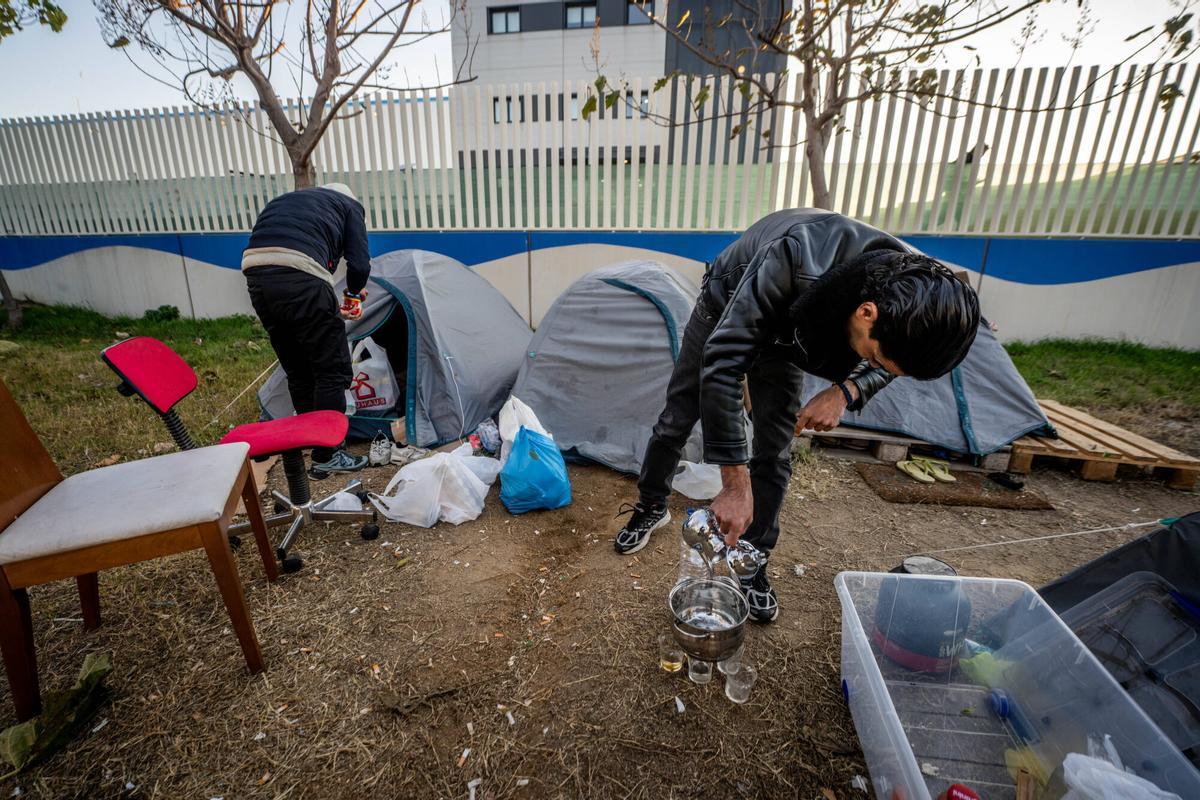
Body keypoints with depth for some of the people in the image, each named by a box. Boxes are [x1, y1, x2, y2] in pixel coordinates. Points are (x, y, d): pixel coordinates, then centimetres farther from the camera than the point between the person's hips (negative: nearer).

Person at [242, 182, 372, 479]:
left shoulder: (283, 200, 37)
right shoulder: (350, 205, 20)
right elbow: (359, 263, 6)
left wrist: (332, 307, 32)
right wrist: (353, 292, 28)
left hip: (255, 276, 7)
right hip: (299, 278, -7)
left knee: (298, 372, 19)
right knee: (332, 370, 5)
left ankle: (313, 444, 30)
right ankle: (327, 456, 13)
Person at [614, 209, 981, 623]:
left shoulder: (912, 287, -28)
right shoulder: (796, 262, -47)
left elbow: (879, 368, -6)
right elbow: (723, 360, -46)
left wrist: (845, 391, -30)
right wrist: (734, 485, -44)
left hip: (785, 331, 3)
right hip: (726, 307, -3)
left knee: (774, 450, -2)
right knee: (677, 418, 5)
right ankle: (650, 507, 31)